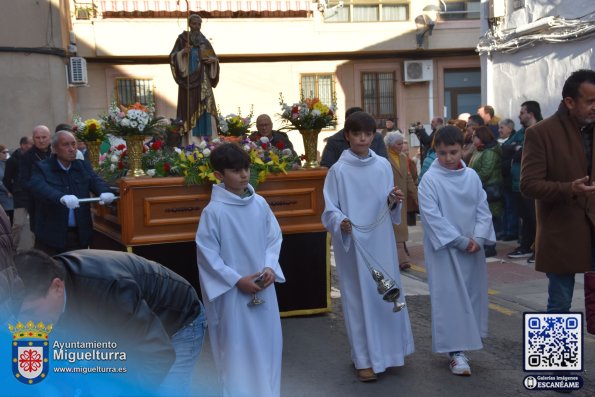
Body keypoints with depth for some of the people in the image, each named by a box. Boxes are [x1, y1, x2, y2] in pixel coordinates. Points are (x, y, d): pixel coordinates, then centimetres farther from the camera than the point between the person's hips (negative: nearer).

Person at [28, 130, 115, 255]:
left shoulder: (84, 166, 12)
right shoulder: (41, 168, -1)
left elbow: (96, 180, -5)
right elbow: (39, 187, -20)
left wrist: (105, 192, -29)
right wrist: (61, 198, -40)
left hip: (80, 235, 4)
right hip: (51, 236, -3)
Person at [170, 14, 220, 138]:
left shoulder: (205, 41, 14)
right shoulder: (182, 39, 3)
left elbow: (214, 58, 18)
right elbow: (173, 57, -4)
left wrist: (213, 60, -5)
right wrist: (183, 52, -22)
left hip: (203, 80, 4)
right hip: (188, 79, -4)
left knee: (205, 108, -3)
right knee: (189, 108, -9)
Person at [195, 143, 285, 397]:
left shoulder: (260, 204, 0)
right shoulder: (213, 211, -14)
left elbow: (274, 237, 9)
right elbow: (206, 253, -11)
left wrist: (270, 267, -7)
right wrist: (237, 280, -13)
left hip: (263, 288, 5)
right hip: (232, 292, -5)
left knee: (268, 343, 13)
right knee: (236, 347, 3)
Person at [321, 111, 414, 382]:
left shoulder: (383, 166, 3)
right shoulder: (338, 170, -6)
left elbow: (388, 206, 8)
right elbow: (330, 209, -8)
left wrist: (394, 201, -14)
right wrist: (340, 222, -27)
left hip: (381, 239, 4)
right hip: (353, 241, -3)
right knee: (360, 296, 2)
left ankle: (387, 350, 28)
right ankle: (364, 359, 12)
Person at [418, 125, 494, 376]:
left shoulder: (472, 176, 4)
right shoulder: (430, 180, -9)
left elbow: (483, 208, 5)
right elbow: (431, 216, -14)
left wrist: (478, 237, -10)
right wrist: (459, 241, -16)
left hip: (472, 248, 5)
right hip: (444, 248, -5)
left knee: (471, 294, 11)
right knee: (450, 297, -5)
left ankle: (464, 341, 27)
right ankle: (456, 352, -2)